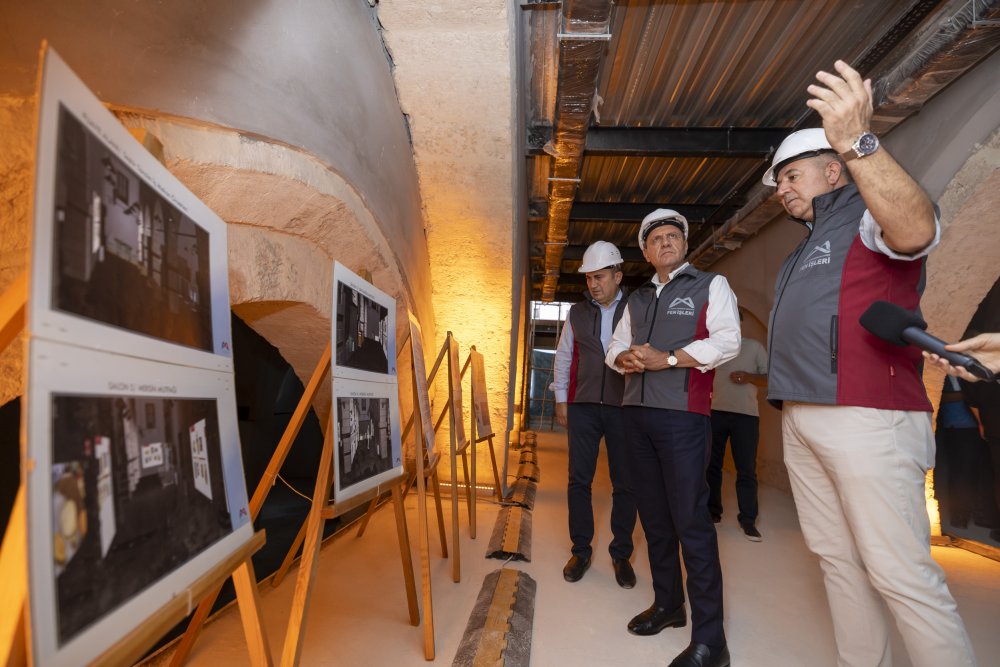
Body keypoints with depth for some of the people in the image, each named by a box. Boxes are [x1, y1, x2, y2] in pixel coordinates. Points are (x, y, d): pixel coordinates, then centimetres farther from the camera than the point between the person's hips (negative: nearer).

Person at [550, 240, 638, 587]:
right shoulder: (577, 313, 8)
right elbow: (563, 357, 12)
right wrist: (561, 399, 9)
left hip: (624, 406, -2)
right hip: (583, 406, 2)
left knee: (624, 483, 8)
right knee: (578, 480, 6)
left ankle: (621, 555, 25)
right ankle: (581, 551, 22)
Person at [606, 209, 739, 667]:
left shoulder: (711, 285, 3)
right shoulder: (637, 299, 19)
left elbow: (727, 341, -10)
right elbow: (614, 347, 17)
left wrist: (666, 359, -17)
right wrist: (626, 359, -7)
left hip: (683, 415, -6)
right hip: (636, 413, 6)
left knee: (691, 520, -6)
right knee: (652, 515, 13)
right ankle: (667, 604, 29)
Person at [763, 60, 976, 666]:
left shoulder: (871, 215, 0)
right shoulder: (808, 251, 25)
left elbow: (916, 230, -26)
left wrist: (859, 140, -34)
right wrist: (781, 384, 15)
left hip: (866, 418, -8)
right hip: (802, 422, 9)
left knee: (903, 576, -5)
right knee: (838, 562, 13)